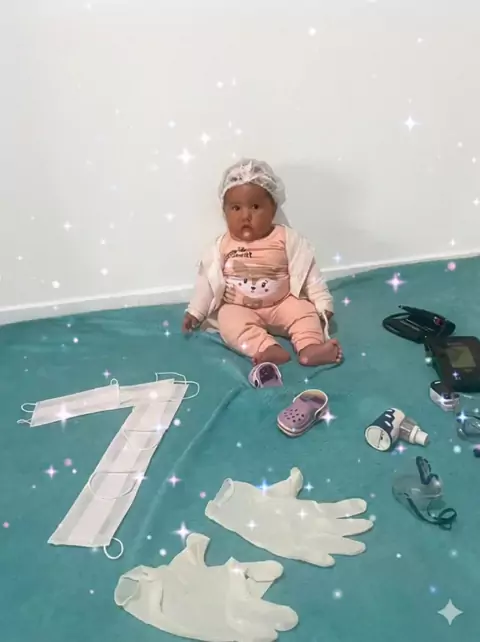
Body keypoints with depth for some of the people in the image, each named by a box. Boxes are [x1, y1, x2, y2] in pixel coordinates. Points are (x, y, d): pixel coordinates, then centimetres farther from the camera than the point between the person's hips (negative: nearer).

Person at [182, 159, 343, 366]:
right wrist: (195, 311, 3)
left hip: (282, 304, 1)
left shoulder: (286, 238, -7)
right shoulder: (223, 246, -4)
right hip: (238, 309, -1)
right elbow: (208, 280, 4)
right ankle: (266, 348, -45)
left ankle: (310, 347, -37)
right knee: (229, 321, -29)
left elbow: (307, 272, -5)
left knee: (304, 311, -22)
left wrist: (323, 303, -9)